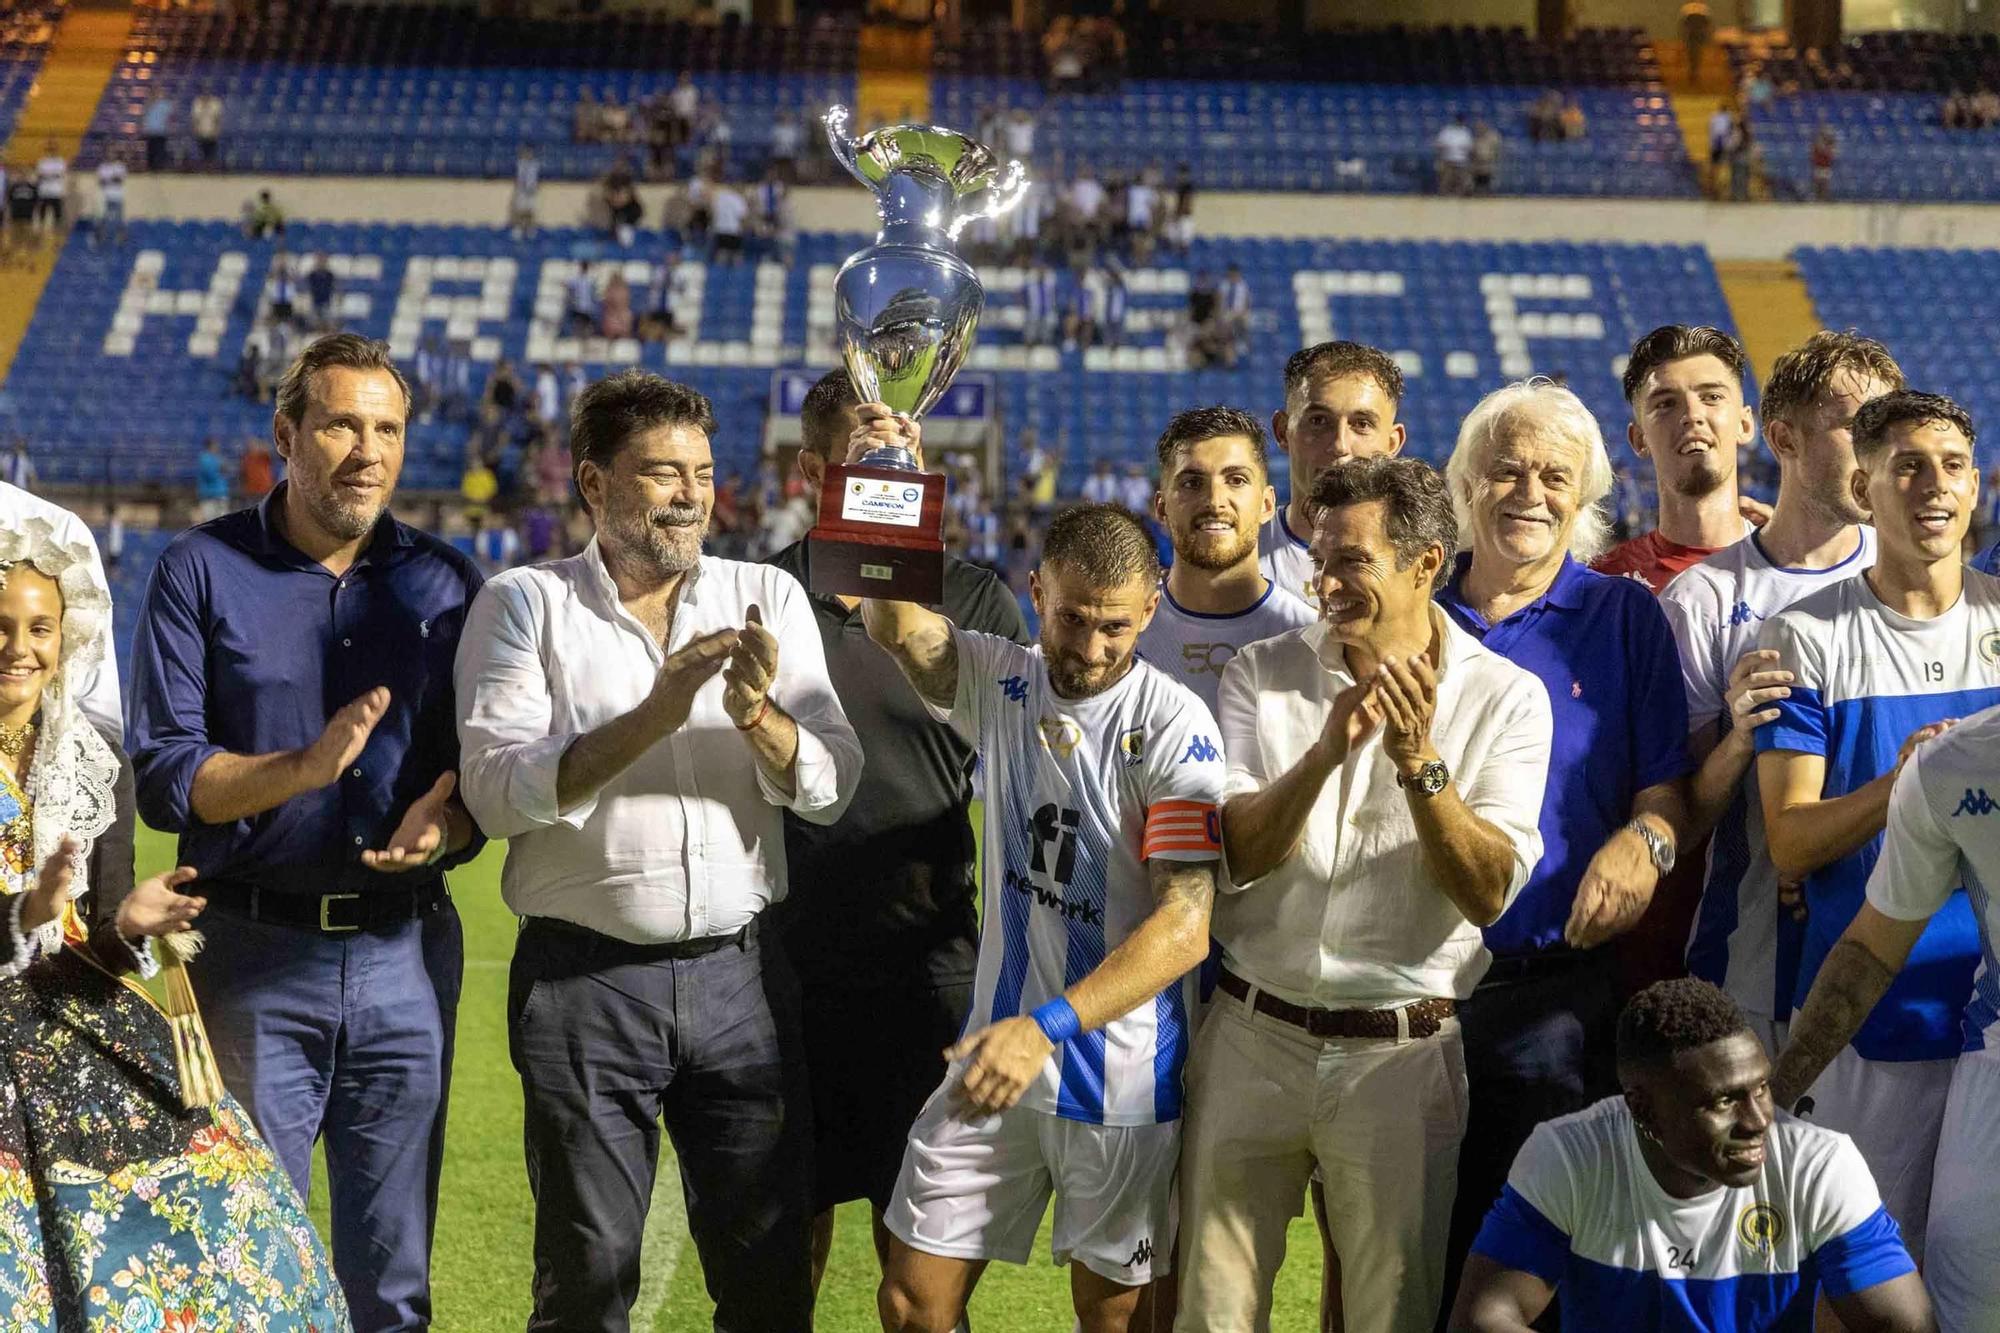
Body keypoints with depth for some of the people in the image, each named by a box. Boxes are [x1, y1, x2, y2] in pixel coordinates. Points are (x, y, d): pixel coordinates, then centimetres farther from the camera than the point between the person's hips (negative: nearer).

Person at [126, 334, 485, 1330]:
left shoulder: (446, 584, 9)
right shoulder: (200, 572, 1)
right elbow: (162, 777, -5)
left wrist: (445, 821, -12)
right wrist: (306, 768, -20)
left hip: (405, 956, 2)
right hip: (254, 955, -2)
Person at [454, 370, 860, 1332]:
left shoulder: (768, 599, 8)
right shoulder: (525, 605, 0)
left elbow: (831, 789, 0)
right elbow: (498, 792, -13)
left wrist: (758, 715, -19)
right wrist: (653, 716, -21)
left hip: (738, 971, 2)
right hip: (585, 977, -2)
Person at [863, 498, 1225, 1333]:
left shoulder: (1173, 726, -14)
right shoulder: (1001, 686, 2)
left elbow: (1186, 926, -20)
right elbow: (895, 626, -15)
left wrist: (1049, 1028, -29)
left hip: (1119, 1074, -4)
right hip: (997, 1049, 4)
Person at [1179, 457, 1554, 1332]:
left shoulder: (1504, 697, -2)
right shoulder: (1261, 674, 3)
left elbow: (1487, 893, -11)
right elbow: (1229, 853, -8)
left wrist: (1418, 759, -22)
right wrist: (1326, 753, -22)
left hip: (1401, 1053, -1)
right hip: (1253, 1037, 2)